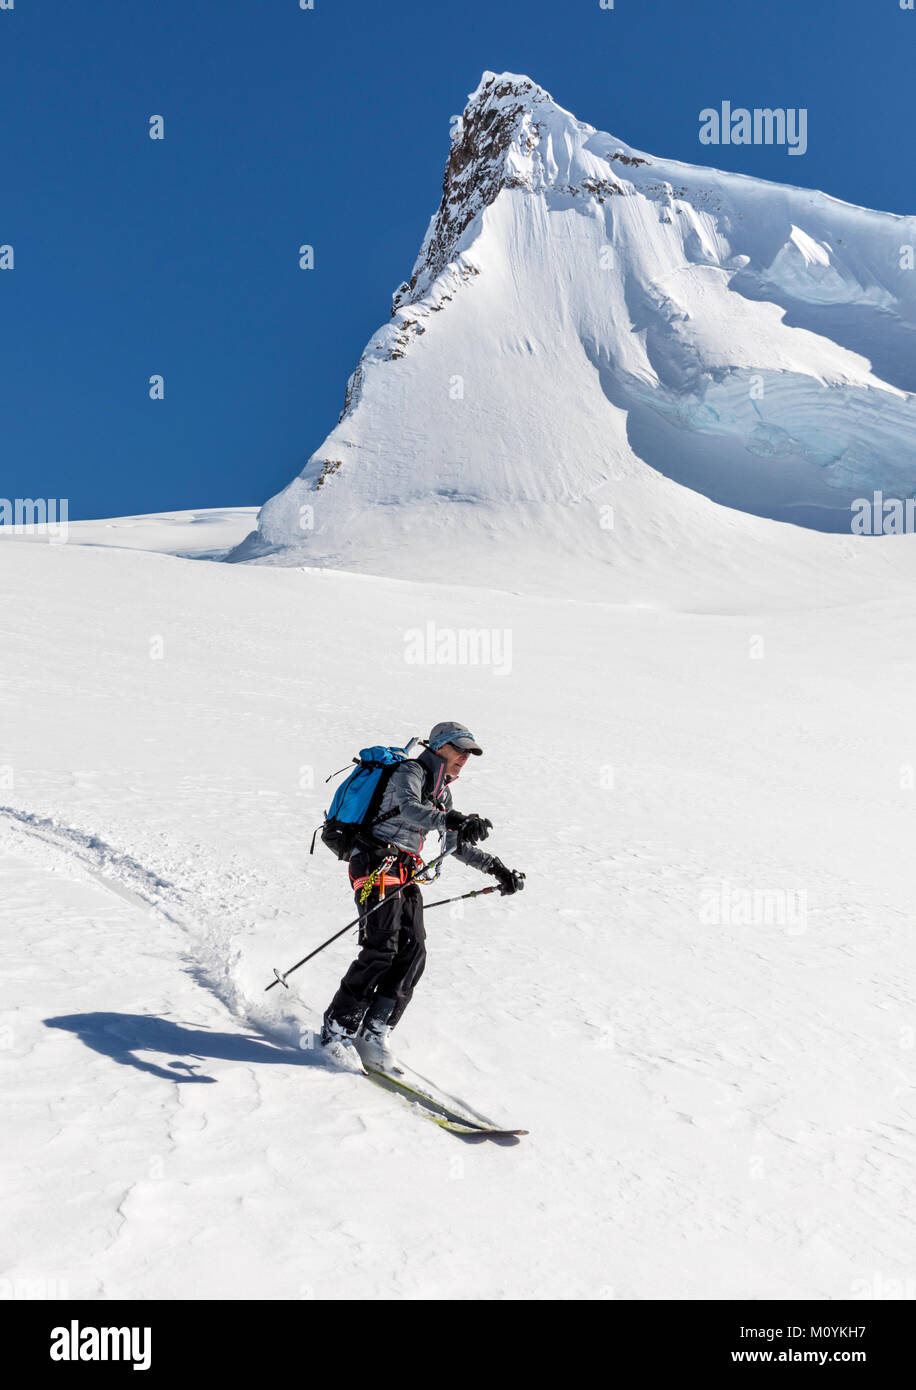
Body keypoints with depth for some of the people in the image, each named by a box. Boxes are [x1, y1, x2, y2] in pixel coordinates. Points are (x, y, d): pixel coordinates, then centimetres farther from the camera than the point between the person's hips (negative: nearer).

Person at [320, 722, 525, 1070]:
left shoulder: (442, 791, 20)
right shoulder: (411, 771, -6)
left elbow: (456, 845, 27)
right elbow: (409, 808, -28)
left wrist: (496, 868, 18)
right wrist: (452, 820, -45)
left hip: (406, 872, 8)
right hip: (377, 862, -8)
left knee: (413, 953, -6)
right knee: (381, 949, -17)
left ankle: (374, 1032, -2)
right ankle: (338, 1028, -7)